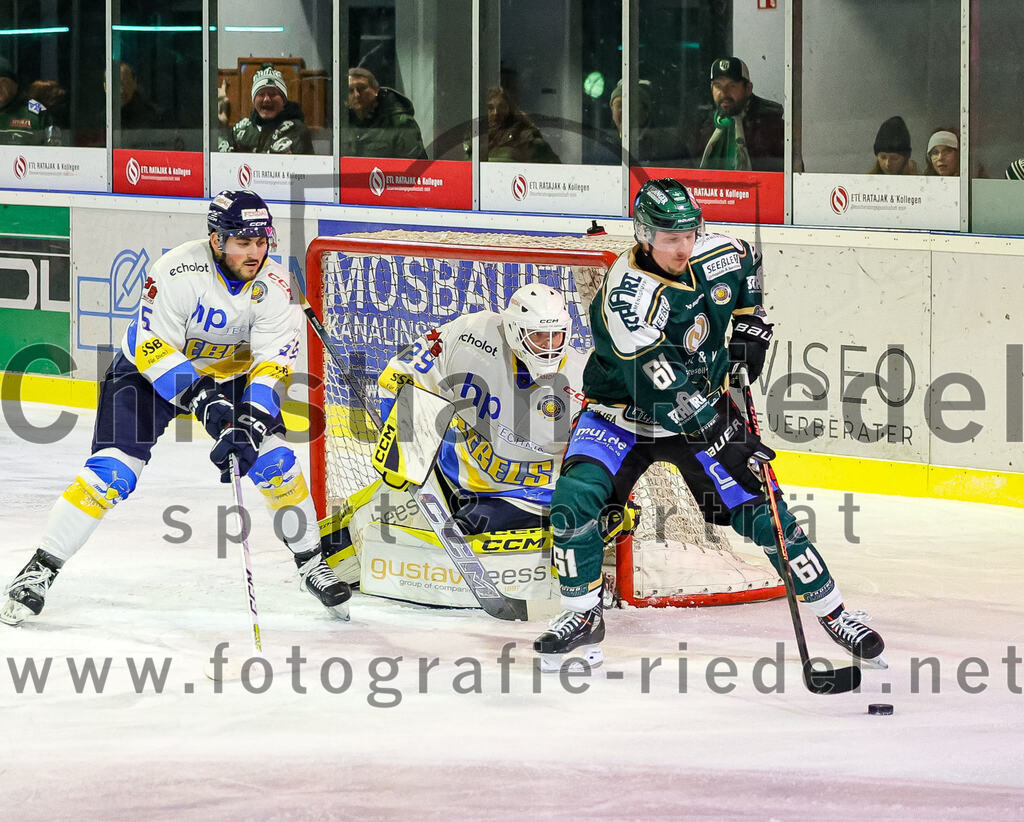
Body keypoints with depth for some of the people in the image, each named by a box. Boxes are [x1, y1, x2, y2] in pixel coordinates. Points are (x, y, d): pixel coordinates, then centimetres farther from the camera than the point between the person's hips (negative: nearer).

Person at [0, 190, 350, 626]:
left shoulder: (273, 286, -20)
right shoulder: (177, 271, -31)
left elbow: (272, 365, -22)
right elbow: (152, 349, -29)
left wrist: (251, 424, -36)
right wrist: (201, 399, -39)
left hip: (230, 372, 4)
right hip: (150, 365, -4)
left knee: (273, 458, -10)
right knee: (113, 470, -17)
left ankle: (311, 562, 11)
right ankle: (39, 570, -11)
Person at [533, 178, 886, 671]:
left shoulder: (720, 257, -12)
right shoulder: (626, 296, -31)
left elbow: (748, 262, 16)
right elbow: (663, 390, -34)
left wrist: (751, 325, 6)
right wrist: (725, 444, -36)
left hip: (704, 405, 3)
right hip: (624, 414, -3)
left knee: (761, 513, -4)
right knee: (575, 501, -22)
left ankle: (832, 612, 11)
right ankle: (583, 618, -3)